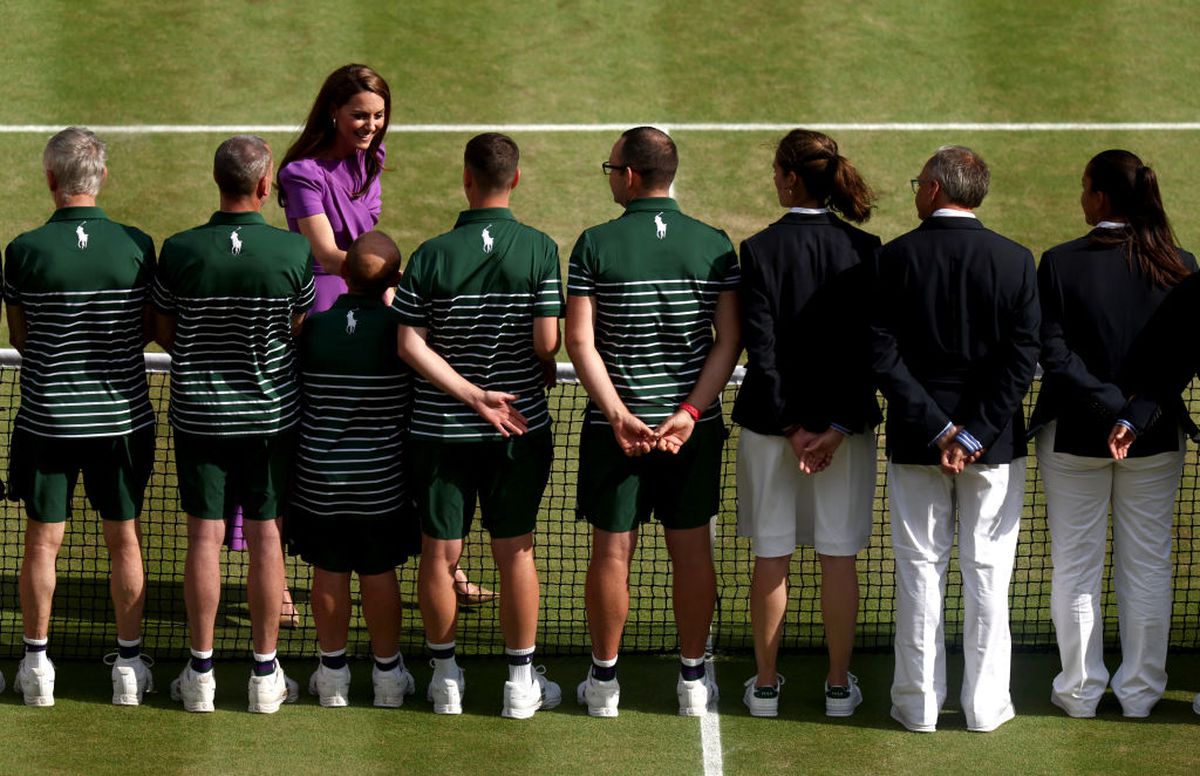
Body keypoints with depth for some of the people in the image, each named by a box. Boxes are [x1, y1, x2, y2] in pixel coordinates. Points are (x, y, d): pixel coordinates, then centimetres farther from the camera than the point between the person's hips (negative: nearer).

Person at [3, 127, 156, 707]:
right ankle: (129, 664, 18)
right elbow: (150, 330, 1)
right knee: (124, 540, 11)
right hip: (121, 414, 1)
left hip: (47, 416, -1)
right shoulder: (137, 246, -9)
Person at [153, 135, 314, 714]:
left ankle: (200, 672, 12)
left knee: (204, 538, 6)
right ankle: (266, 674, 14)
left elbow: (163, 333, 1)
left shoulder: (179, 251, -11)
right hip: (272, 413, 0)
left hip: (198, 415, 0)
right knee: (266, 537, 7)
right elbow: (303, 332, -1)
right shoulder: (294, 252, -13)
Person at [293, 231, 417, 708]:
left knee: (329, 574, 10)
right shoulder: (402, 331, -11)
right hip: (381, 479, -1)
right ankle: (387, 674, 20)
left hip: (319, 477, 1)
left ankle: (333, 673, 20)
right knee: (379, 574, 9)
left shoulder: (312, 328, -7)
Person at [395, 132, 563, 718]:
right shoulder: (540, 250, -8)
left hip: (438, 429, 0)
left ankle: (445, 677, 19)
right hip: (520, 427, 0)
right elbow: (547, 342, -12)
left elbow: (410, 345, -11)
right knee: (515, 550, 9)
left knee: (439, 553, 9)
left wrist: (473, 395, -10)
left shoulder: (432, 255, -6)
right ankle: (521, 682, 16)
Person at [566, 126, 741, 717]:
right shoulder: (715, 245, -1)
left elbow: (579, 341, -11)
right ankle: (693, 678, 16)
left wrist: (619, 415, -13)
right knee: (692, 548, 9)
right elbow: (729, 340, -5)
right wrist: (689, 413, -9)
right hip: (694, 425, 2)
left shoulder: (596, 244, -6)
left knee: (612, 552, 6)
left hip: (614, 427, -2)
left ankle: (604, 680, 15)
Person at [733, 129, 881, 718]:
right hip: (844, 419, 1)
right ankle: (839, 685, 14)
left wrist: (790, 426, -9)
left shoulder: (760, 250, -10)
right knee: (838, 556, 9)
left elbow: (760, 347, -13)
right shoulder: (864, 250, -4)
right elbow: (871, 346, -9)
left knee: (771, 558, 8)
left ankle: (765, 685, 15)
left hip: (771, 422, -1)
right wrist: (838, 427, -10)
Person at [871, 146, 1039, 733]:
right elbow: (1023, 358, -9)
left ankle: (919, 704, 12)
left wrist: (936, 428, -9)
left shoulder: (895, 257, -6)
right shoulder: (1015, 260, -4)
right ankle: (985, 705, 11)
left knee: (920, 571, 7)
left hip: (915, 441, 0)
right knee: (988, 574, 7)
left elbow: (882, 354, -10)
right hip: (997, 444, 0)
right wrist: (975, 435, -10)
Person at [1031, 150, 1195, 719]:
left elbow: (1055, 355, -16)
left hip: (1075, 435, -2)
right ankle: (1141, 689, 17)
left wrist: (1111, 405, -16)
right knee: (1147, 566, 12)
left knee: (1076, 566, 10)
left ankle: (1080, 690, 16)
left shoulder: (1061, 263, -12)